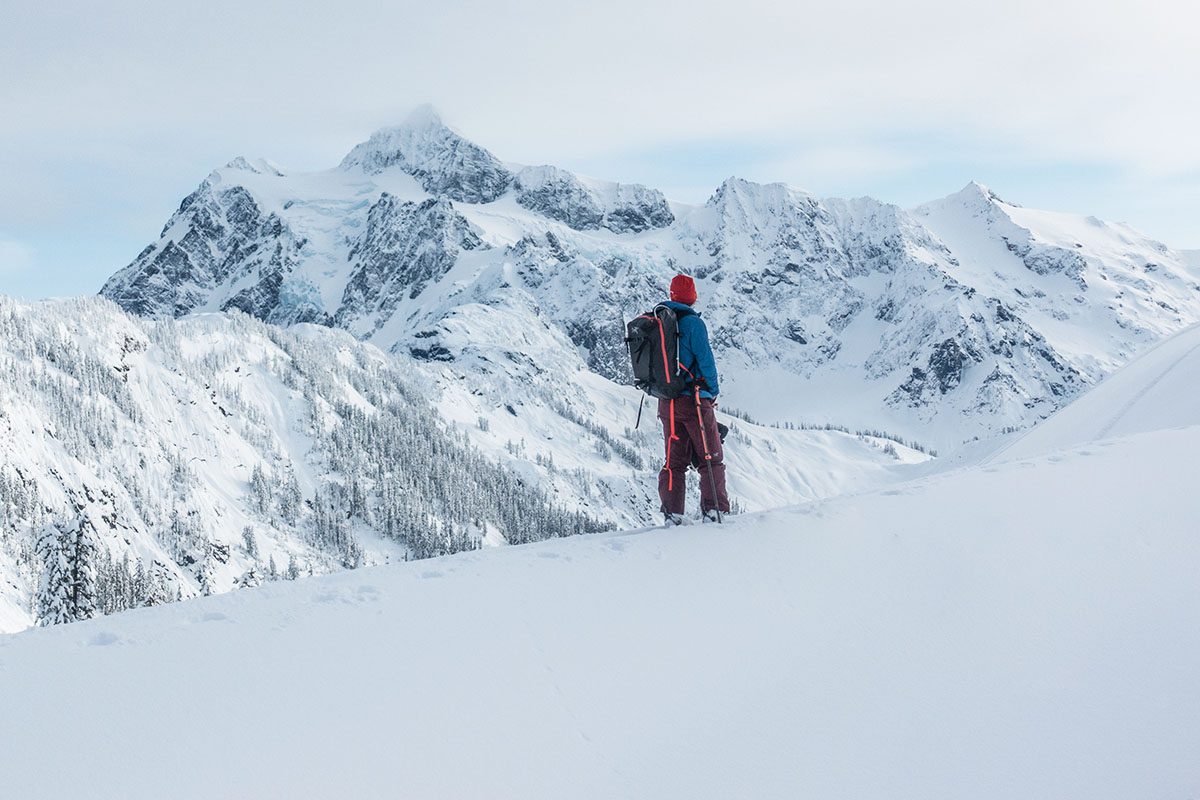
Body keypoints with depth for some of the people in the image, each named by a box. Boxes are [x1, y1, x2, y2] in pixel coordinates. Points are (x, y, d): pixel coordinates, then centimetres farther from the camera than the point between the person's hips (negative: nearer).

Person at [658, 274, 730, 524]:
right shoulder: (693, 323, -11)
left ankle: (672, 513, 4)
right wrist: (713, 390, 3)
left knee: (674, 460, 11)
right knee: (711, 458, 4)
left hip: (666, 401, 6)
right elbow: (705, 359, -12)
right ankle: (714, 510, -3)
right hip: (693, 399, -6)